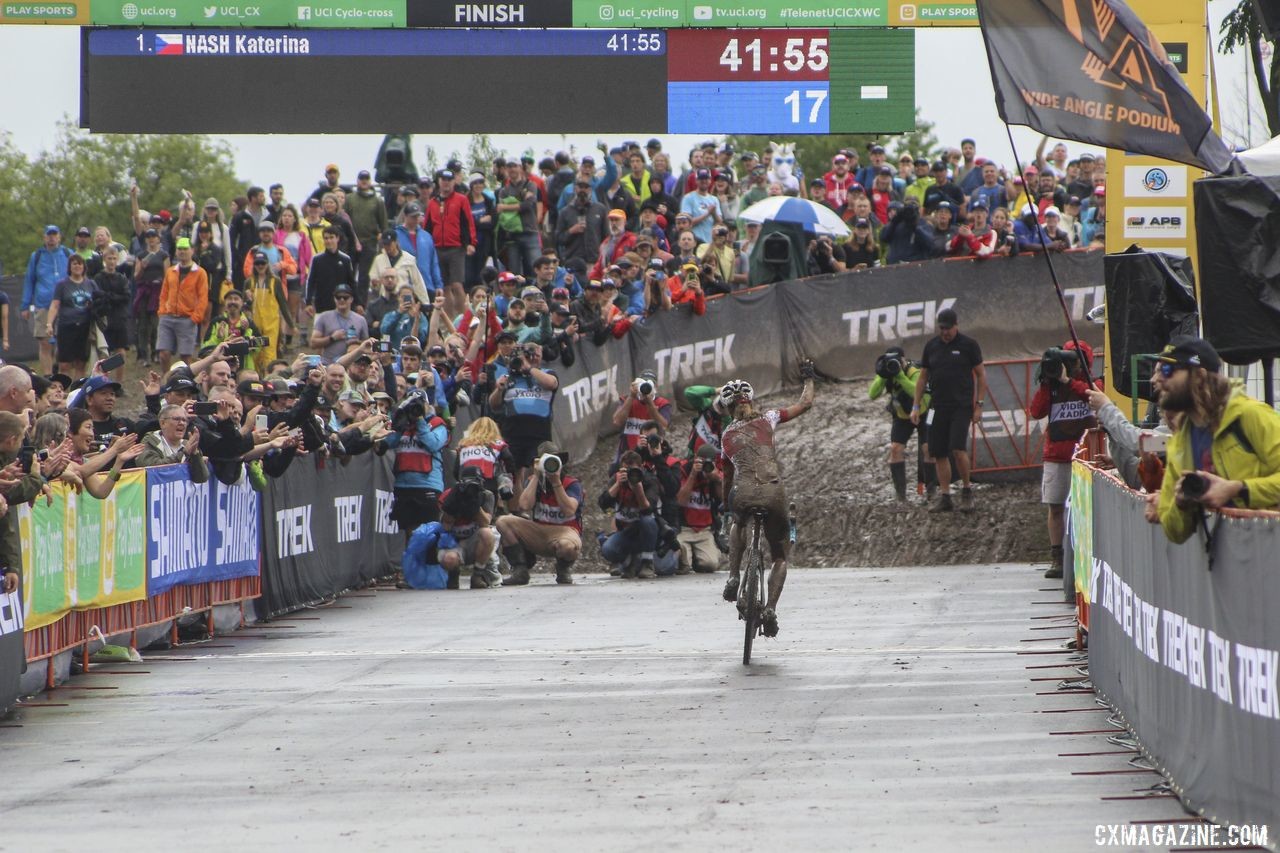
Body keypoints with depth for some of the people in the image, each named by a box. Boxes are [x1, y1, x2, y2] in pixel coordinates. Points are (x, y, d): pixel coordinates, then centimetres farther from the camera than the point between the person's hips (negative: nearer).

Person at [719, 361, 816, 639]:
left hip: (743, 494, 1)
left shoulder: (727, 436, 20)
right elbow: (805, 403, 19)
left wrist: (728, 503, 43)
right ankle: (770, 609, -4)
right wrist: (808, 378, 36)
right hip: (773, 492, -1)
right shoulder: (766, 419, 14)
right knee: (780, 558, 17)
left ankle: (733, 577, 23)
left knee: (739, 524, 41)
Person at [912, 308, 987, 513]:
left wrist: (979, 405, -4)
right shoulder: (931, 346, 11)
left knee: (958, 449, -17)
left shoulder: (968, 345, -1)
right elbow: (922, 377, 17)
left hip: (962, 406, -5)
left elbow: (981, 375, 2)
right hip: (939, 407, 5)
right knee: (939, 454, 2)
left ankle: (966, 489, 0)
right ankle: (944, 497, 8)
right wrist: (916, 406, 12)